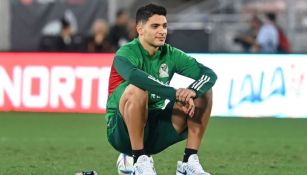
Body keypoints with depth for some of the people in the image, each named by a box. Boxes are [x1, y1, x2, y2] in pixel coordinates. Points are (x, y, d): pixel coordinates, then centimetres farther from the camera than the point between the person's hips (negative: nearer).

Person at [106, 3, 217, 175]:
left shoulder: (171, 54, 2)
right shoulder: (127, 53, -14)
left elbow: (210, 74, -7)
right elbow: (135, 76, -37)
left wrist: (192, 91, -29)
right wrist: (175, 94, -42)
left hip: (155, 130, 6)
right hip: (122, 131, -5)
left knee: (203, 92, -6)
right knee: (137, 90, -35)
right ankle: (140, 160, -25)